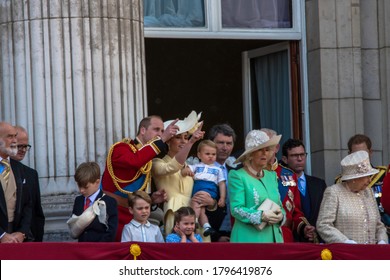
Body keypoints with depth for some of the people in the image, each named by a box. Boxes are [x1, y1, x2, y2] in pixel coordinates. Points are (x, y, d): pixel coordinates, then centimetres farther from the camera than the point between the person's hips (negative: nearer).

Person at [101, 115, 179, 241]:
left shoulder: (147, 157, 18)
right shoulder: (121, 148, -8)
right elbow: (135, 161, -34)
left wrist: (151, 199, 4)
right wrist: (161, 140, -31)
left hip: (131, 220, 8)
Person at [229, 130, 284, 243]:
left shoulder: (272, 176, 19)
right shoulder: (237, 176, -1)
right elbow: (236, 209, -9)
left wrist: (280, 215, -3)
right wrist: (261, 216, -20)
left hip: (273, 237, 6)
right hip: (248, 237, -6)